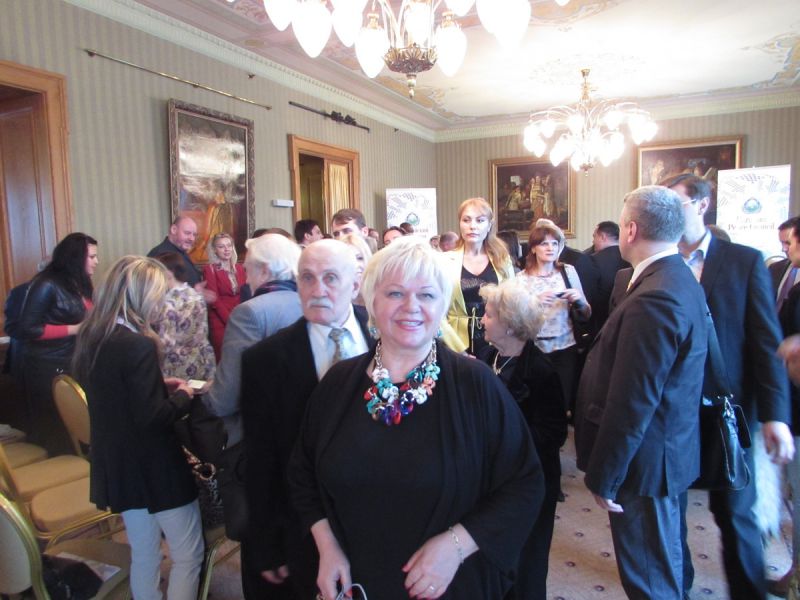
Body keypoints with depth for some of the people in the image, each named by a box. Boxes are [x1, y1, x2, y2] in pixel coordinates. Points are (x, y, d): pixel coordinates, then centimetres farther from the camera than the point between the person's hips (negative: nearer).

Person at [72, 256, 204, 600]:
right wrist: (182, 395, -8)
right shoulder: (138, 344, -24)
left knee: (143, 556, 21)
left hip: (116, 465, 8)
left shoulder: (90, 337, 2)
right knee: (188, 554, 8)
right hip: (154, 468, -8)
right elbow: (152, 419, -24)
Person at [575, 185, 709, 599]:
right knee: (664, 561, 27)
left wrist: (603, 477, -18)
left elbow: (631, 405, -26)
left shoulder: (653, 300, -27)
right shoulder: (680, 280, 6)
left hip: (645, 459, -10)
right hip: (671, 447, 10)